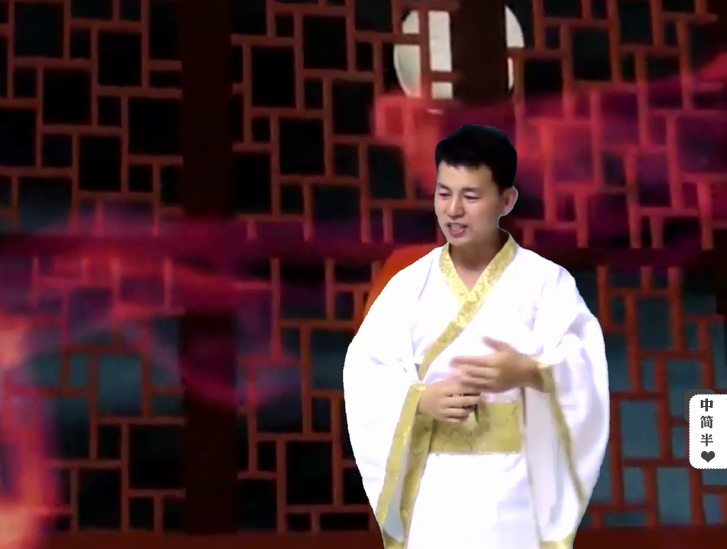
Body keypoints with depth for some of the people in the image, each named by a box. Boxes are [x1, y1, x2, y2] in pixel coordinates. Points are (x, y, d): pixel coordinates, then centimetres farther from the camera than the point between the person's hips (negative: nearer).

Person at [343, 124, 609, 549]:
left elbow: (587, 371, -11)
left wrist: (529, 372, -29)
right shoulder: (408, 286, 6)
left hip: (513, 489, -2)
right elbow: (365, 374, 1)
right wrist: (421, 398, -17)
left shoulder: (546, 282, -1)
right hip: (431, 492, 2)